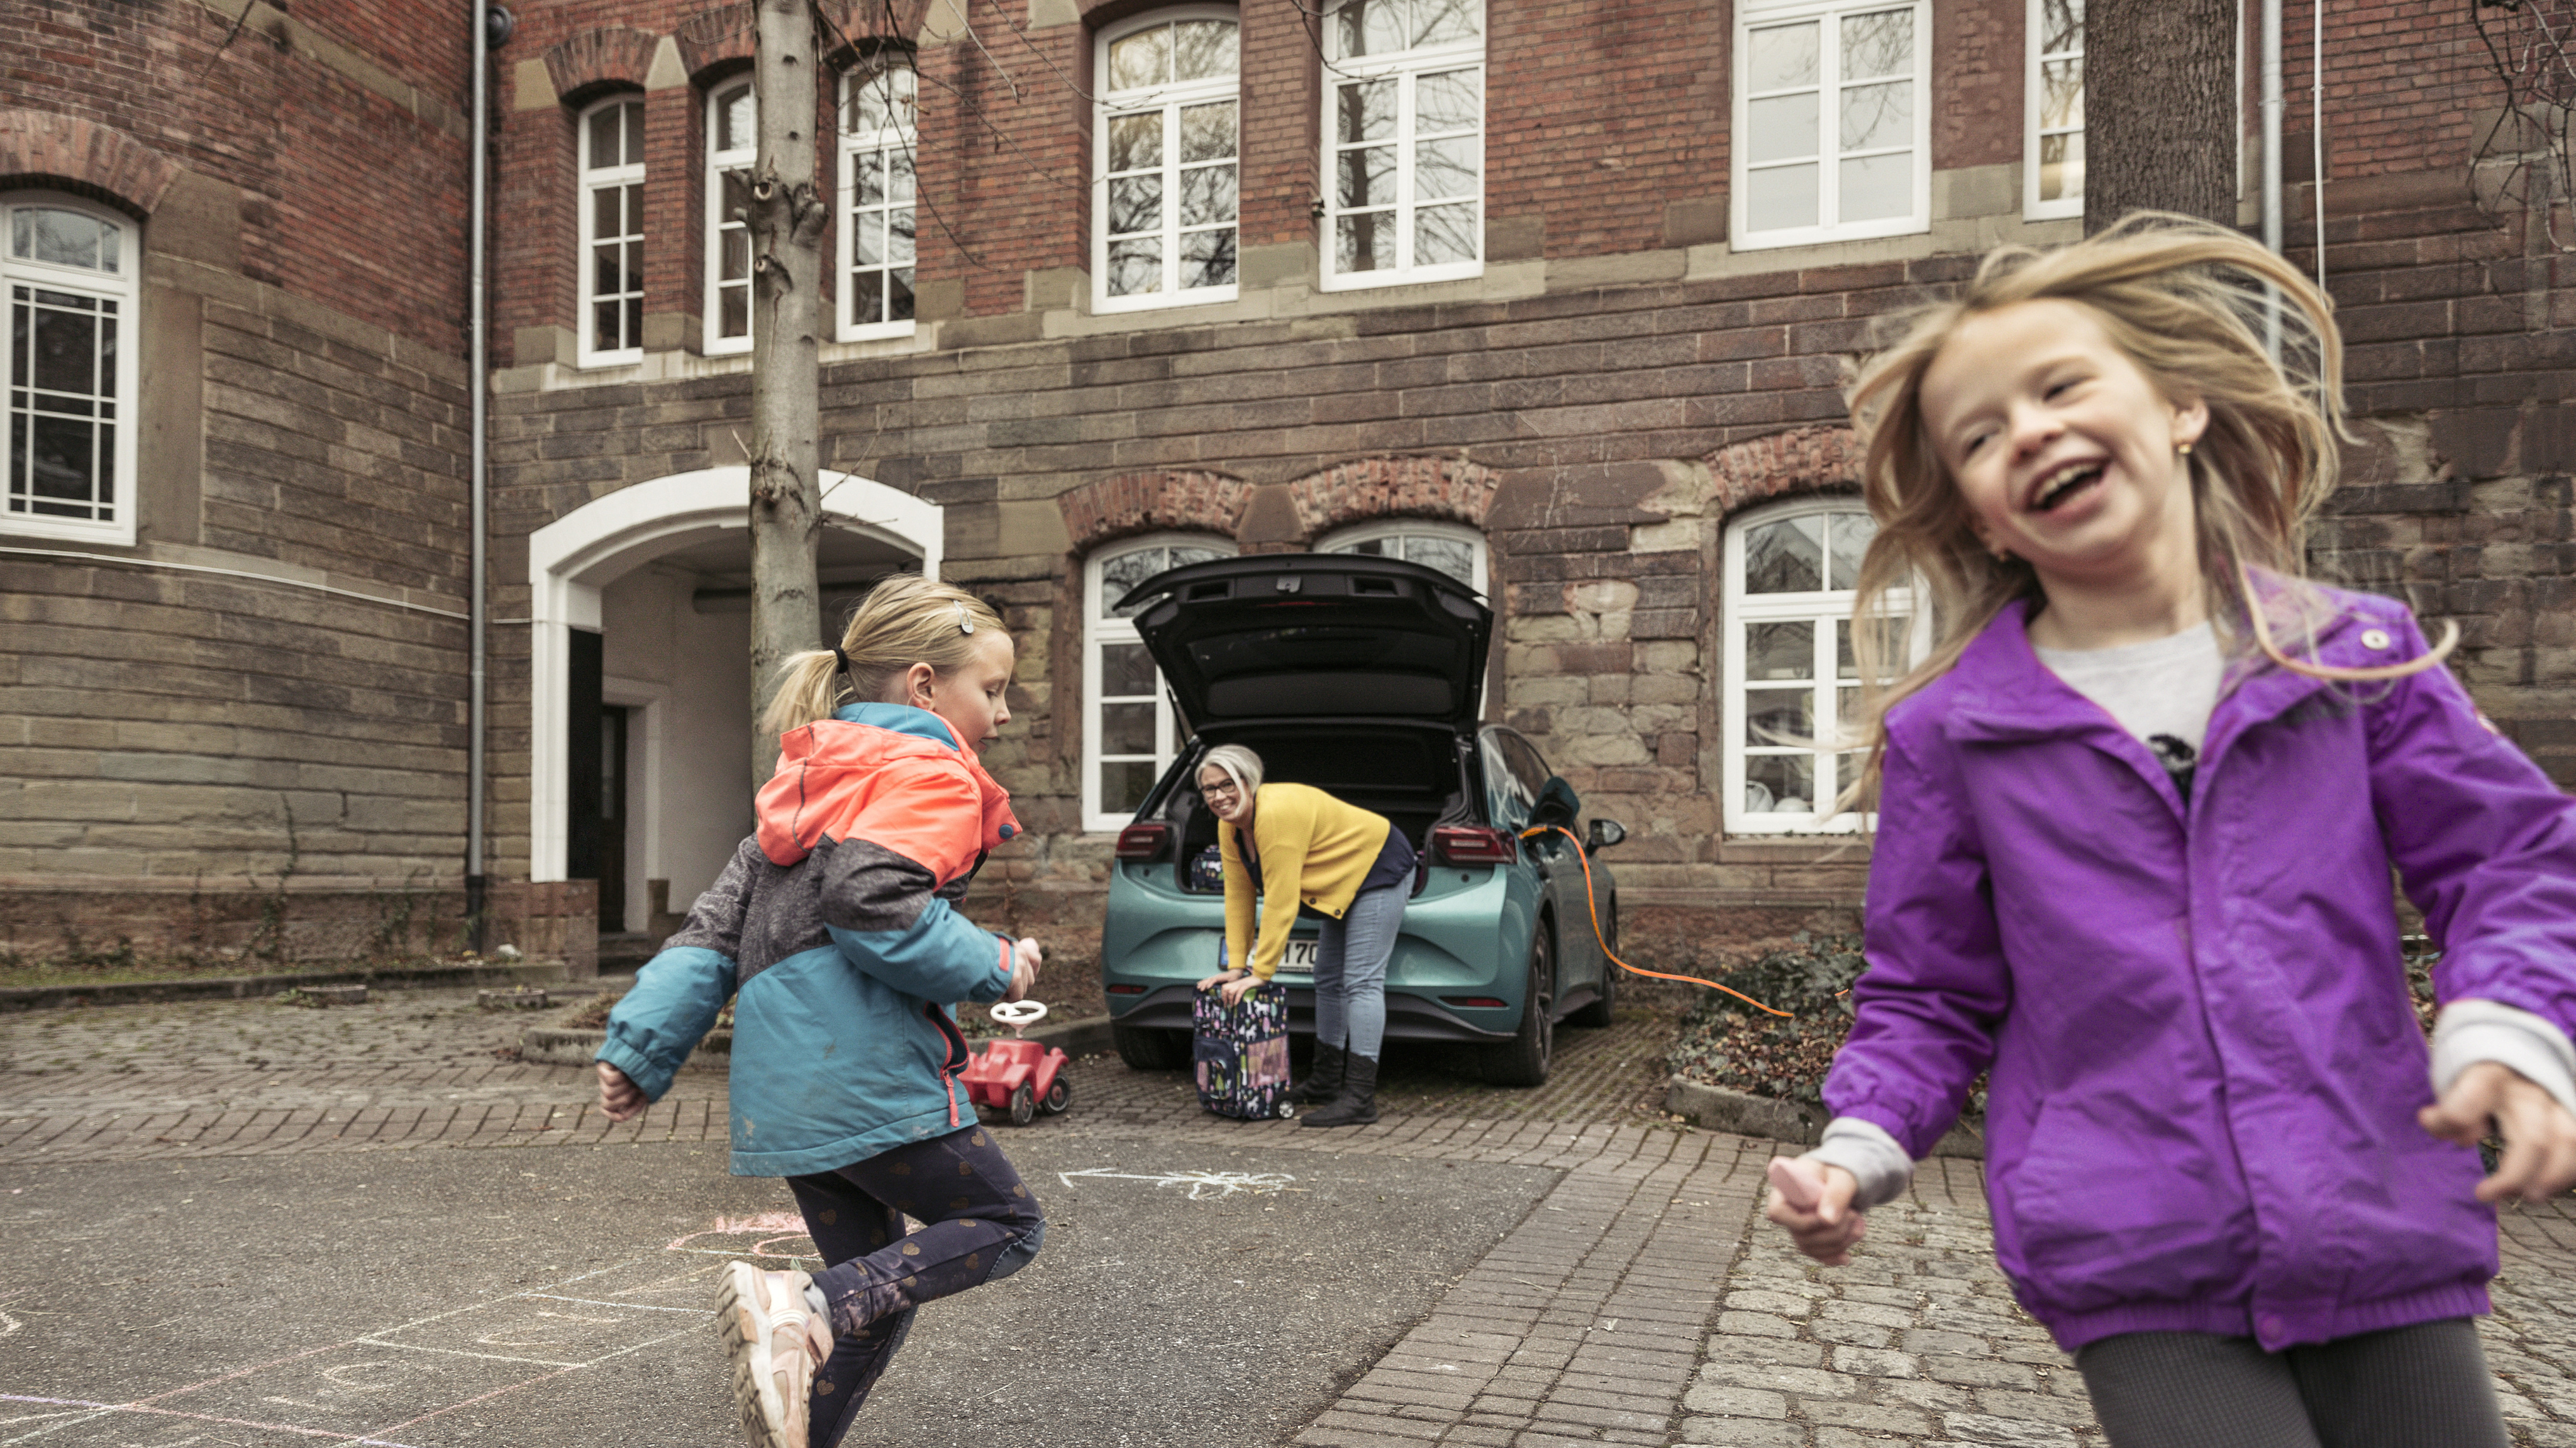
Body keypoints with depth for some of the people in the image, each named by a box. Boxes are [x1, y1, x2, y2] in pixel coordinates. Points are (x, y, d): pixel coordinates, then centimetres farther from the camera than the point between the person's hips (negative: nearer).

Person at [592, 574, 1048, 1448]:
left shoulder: (813, 786, 23)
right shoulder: (933, 773, -5)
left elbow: (716, 924, 17)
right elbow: (875, 906, -23)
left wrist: (644, 1045, 13)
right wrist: (994, 969, -10)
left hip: (783, 1092, 9)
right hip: (867, 1070, -9)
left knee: (876, 1295, 18)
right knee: (1007, 1228, 6)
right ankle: (806, 1308, -12)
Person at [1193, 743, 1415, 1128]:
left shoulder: (1277, 813, -32)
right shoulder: (1230, 826, -3)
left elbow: (1281, 903, -31)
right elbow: (1238, 896, 1)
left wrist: (1260, 973, -26)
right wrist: (1237, 967, -3)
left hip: (1379, 869, -10)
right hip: (1342, 881, 10)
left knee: (1362, 982, -15)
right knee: (1328, 980, 14)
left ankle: (1360, 1099, -18)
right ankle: (1327, 1081, 24)